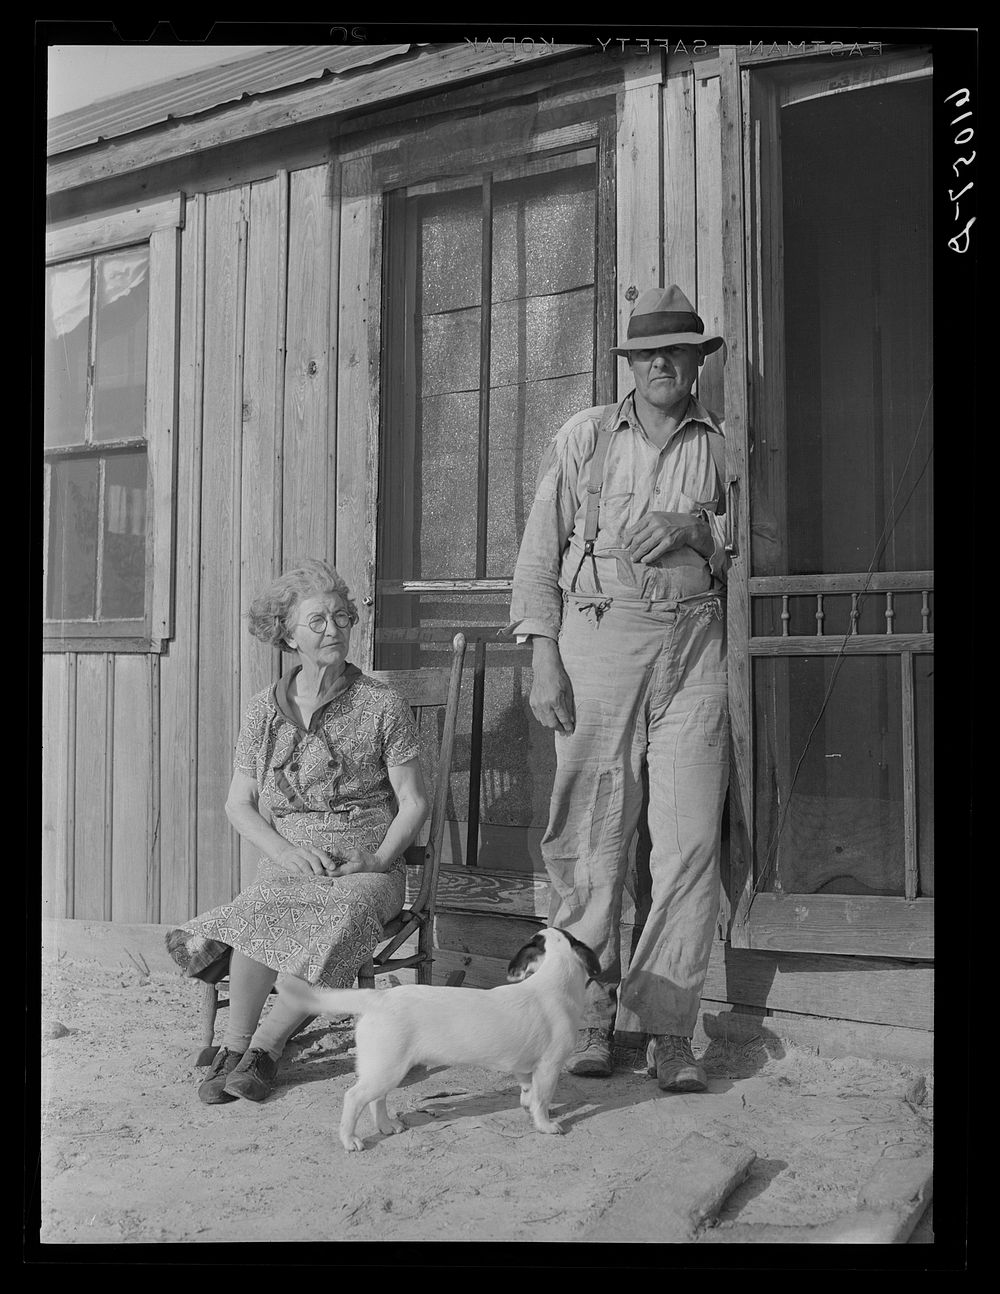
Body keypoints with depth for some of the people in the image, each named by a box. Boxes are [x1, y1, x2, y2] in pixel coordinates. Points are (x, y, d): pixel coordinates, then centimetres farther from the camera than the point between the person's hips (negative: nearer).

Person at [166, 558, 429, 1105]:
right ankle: (233, 1046, -15)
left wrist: (377, 860, -12)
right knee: (259, 913, -32)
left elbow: (413, 802, 3)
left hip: (367, 865, -1)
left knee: (343, 920, -34)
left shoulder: (382, 706, 0)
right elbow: (239, 804, 8)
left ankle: (263, 1046, -19)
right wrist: (287, 852, -9)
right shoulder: (264, 709, 7)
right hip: (289, 861, 1)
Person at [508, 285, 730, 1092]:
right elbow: (539, 554, 7)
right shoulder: (585, 437, 11)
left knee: (692, 842, -6)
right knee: (591, 841, 0)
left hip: (692, 646, 1)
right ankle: (589, 1018, 12)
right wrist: (544, 659, -2)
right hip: (597, 638, -1)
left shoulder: (724, 445, 13)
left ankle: (667, 1027, 4)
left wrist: (700, 527, -7)